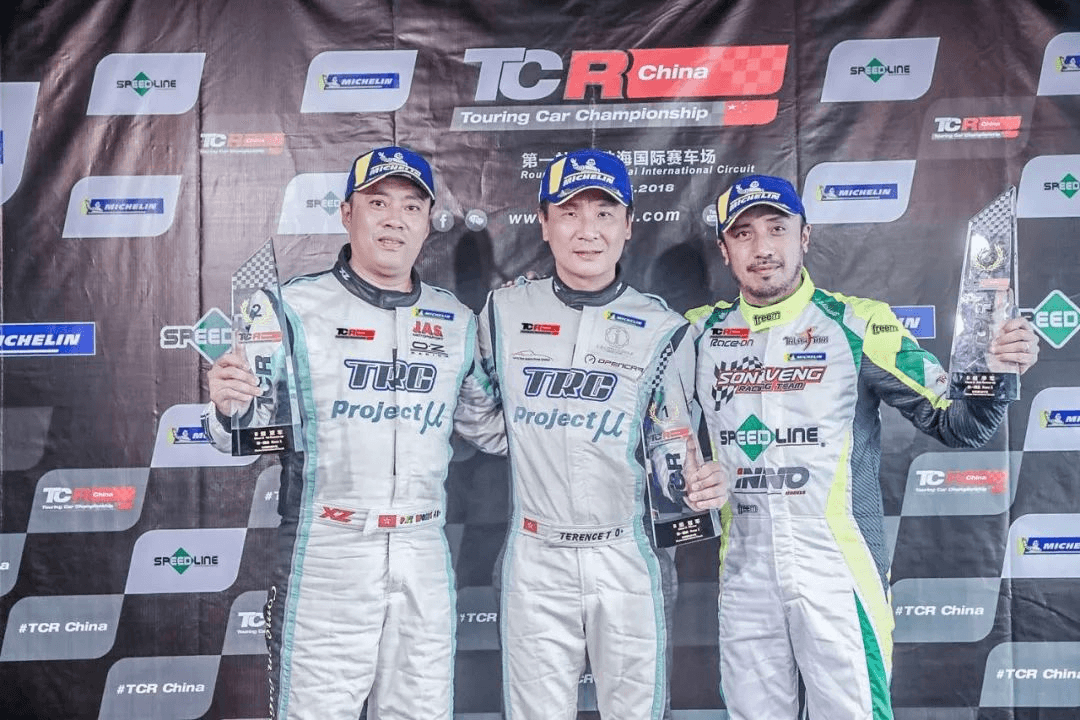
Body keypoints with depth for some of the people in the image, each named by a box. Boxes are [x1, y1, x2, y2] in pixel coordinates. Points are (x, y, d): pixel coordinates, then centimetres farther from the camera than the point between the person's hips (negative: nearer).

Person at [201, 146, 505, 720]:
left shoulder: (456, 322, 9)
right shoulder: (297, 307, -2)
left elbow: (491, 427, 17)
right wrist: (227, 408, -24)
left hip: (424, 556, 4)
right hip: (325, 552, -4)